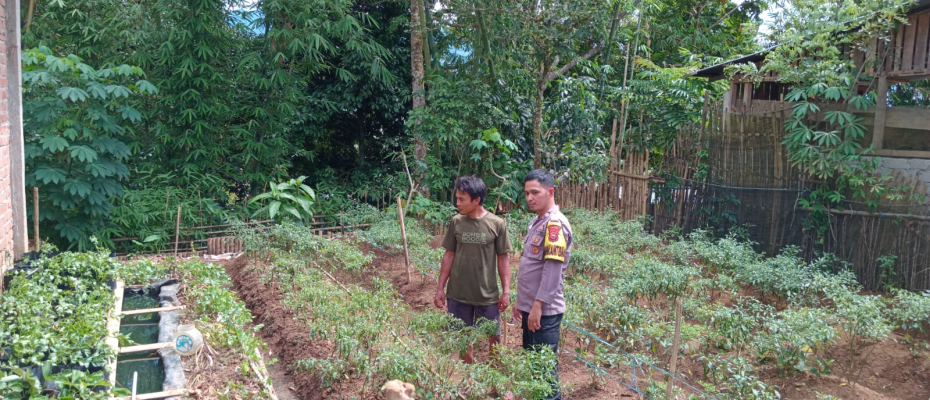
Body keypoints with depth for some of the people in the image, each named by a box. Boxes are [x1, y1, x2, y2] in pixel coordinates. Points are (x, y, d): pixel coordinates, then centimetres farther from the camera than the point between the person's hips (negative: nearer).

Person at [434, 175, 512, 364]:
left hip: (488, 295, -2)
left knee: (494, 339, 8)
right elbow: (449, 255, 5)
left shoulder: (497, 224, -9)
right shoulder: (456, 222, -2)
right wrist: (440, 288, 4)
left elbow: (503, 259, -2)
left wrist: (506, 291, -5)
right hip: (458, 294, 2)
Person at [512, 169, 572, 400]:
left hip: (544, 310, -9)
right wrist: (521, 301, 19)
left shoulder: (555, 224, -17)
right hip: (530, 306, 9)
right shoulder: (537, 221, 12)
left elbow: (552, 269, -22)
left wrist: (538, 305, -22)